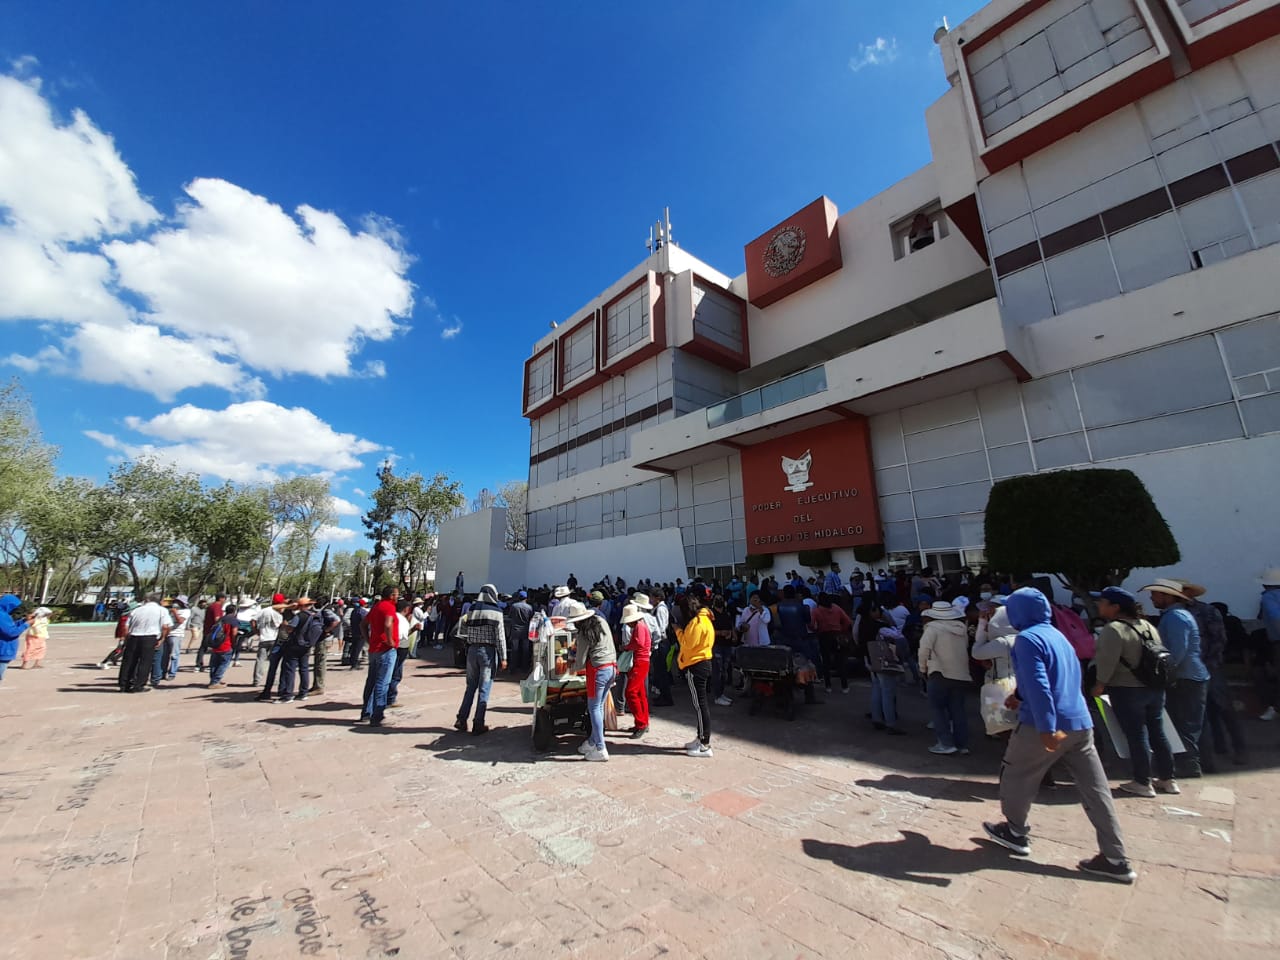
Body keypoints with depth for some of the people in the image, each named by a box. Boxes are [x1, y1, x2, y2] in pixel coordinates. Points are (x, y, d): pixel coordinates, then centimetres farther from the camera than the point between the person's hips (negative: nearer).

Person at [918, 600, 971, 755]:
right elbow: (966, 647, 13)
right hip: (962, 674, 6)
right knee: (958, 709, 13)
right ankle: (962, 744, 16)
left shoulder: (933, 627, -8)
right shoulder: (961, 628, 10)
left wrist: (923, 667, -1)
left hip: (941, 673, -6)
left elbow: (924, 648, -16)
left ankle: (946, 743, 1)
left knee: (938, 708, 4)